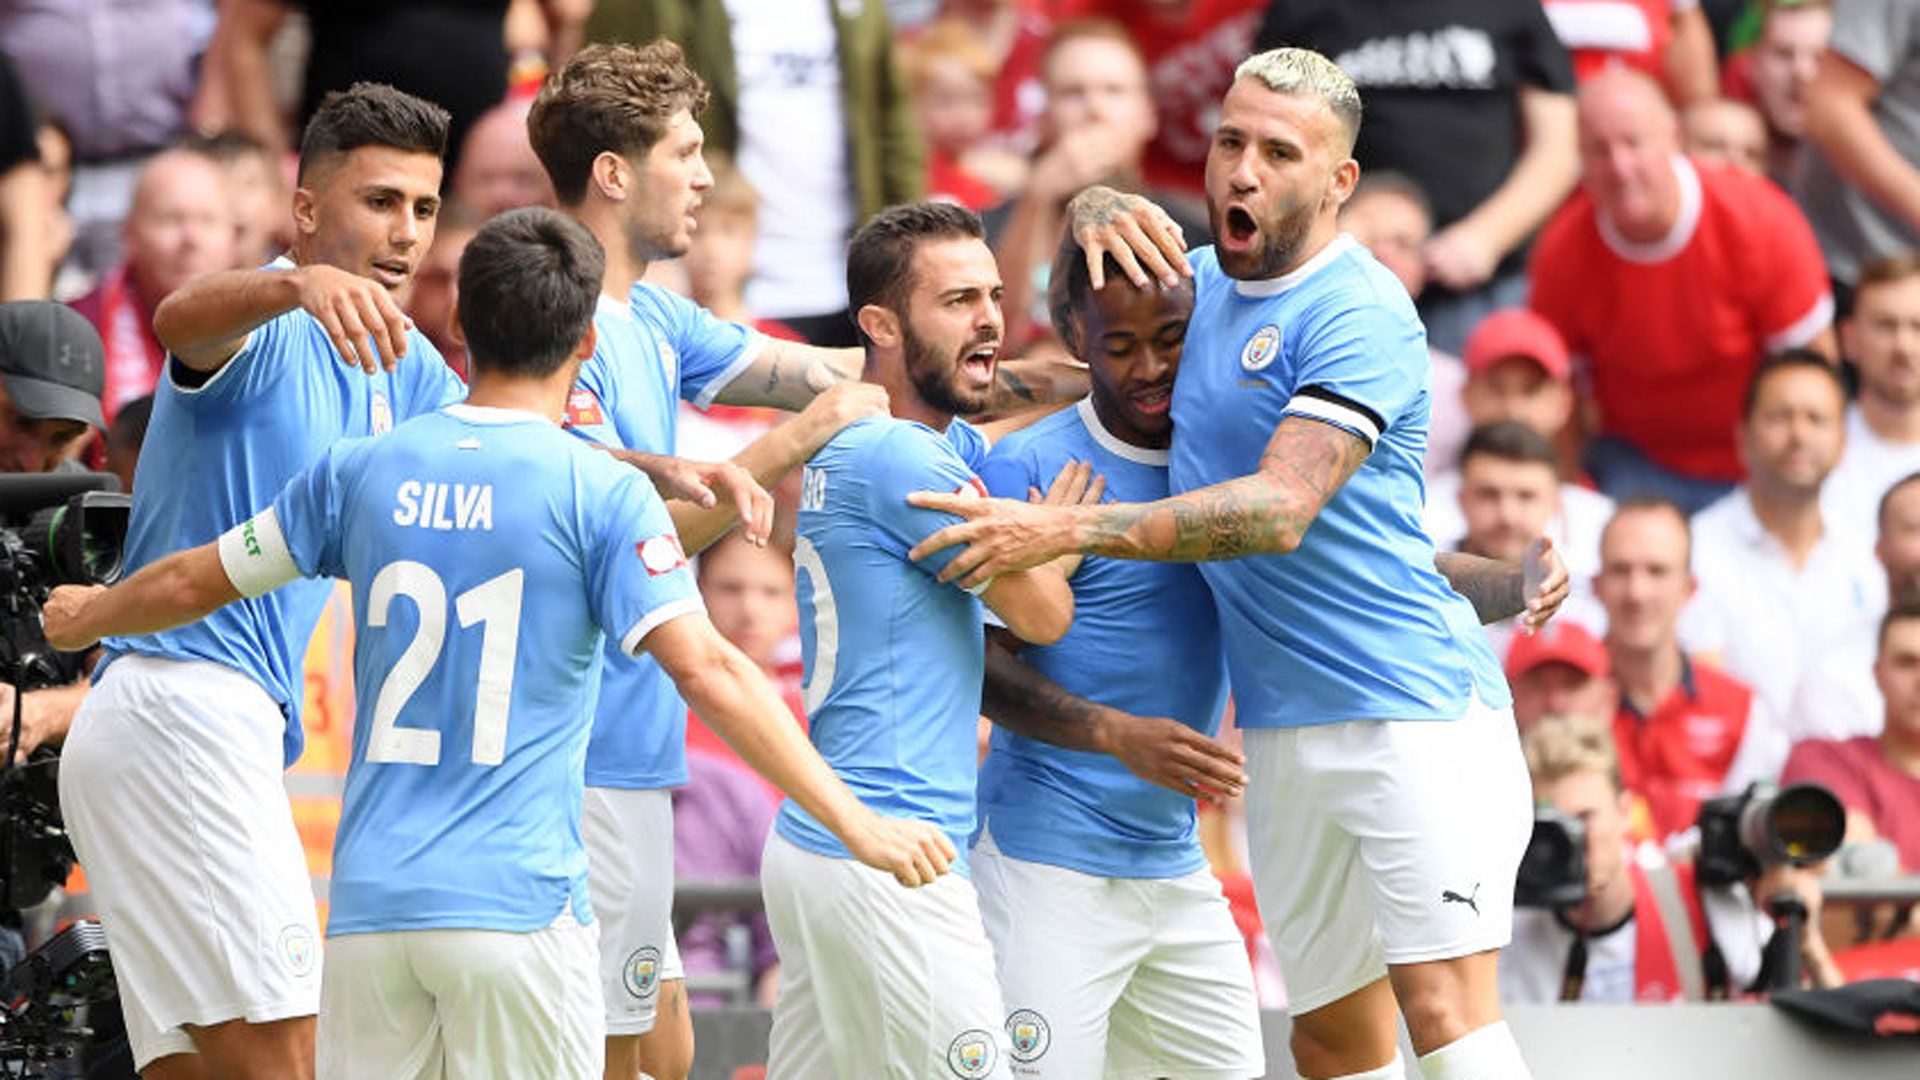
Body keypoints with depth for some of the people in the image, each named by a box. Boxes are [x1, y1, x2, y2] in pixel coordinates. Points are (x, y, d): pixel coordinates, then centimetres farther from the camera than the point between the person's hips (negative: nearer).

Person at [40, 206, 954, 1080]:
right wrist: (855, 821, -15)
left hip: (370, 898, 4)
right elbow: (704, 669, -15)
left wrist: (87, 614, 41)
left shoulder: (365, 471, 8)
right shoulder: (602, 493, -5)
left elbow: (193, 584, 20)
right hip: (517, 907, -4)